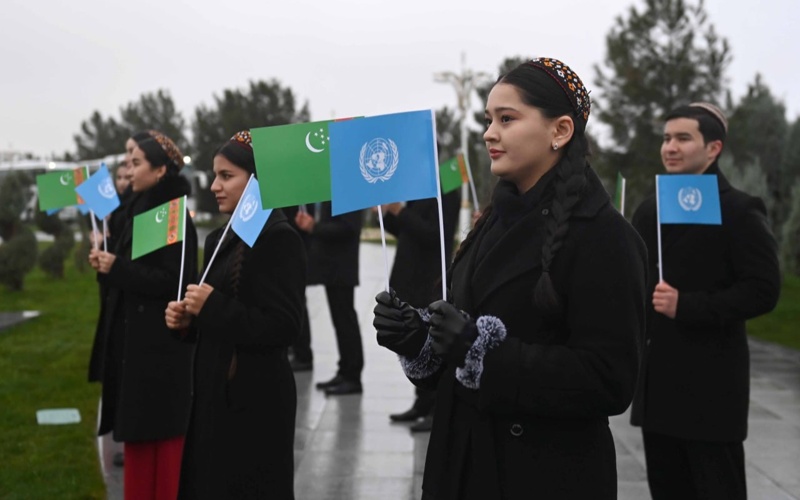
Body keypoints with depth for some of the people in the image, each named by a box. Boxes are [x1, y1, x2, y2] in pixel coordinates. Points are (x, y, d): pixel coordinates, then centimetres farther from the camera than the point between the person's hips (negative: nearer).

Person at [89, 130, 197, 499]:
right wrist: (107, 264, -1)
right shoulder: (141, 210, 12)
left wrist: (117, 267, -18)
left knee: (161, 429, 0)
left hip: (161, 340, -9)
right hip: (134, 335, 9)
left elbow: (172, 281, -19)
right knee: (137, 427, 14)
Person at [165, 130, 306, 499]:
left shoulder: (279, 238, -13)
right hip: (213, 389, 8)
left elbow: (284, 326, -20)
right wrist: (187, 319, 0)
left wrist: (212, 308, -21)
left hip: (256, 397, -8)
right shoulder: (221, 240, 13)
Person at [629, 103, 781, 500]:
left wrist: (686, 306, -22)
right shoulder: (649, 210, 14)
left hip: (710, 383, -7)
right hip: (657, 379, 7)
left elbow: (763, 290, -15)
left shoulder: (739, 211, -7)